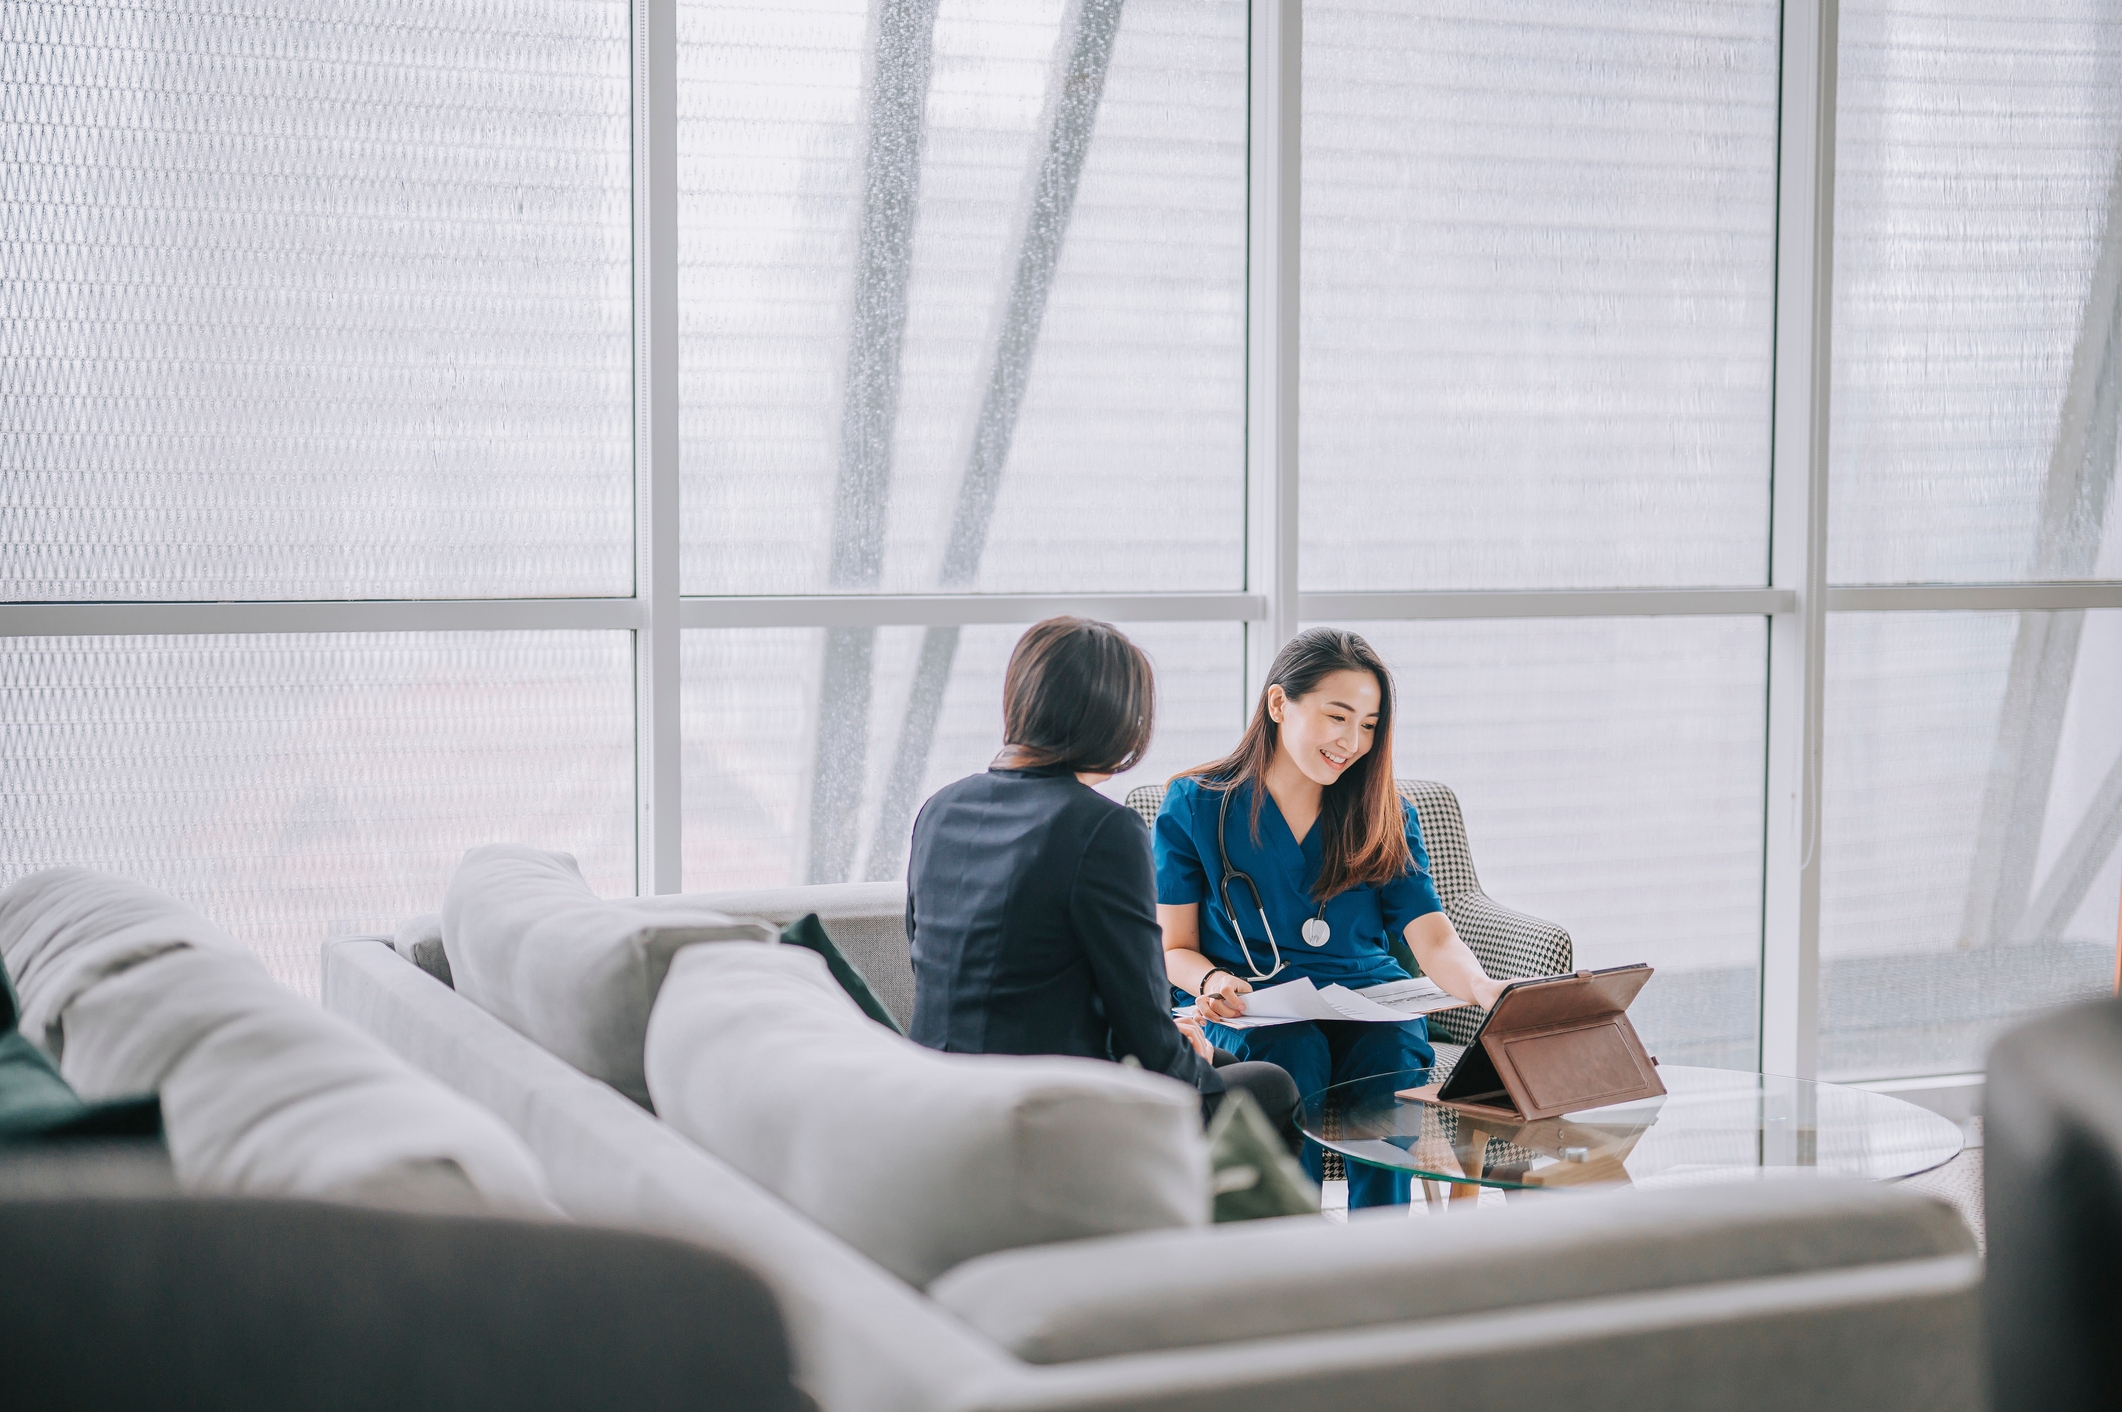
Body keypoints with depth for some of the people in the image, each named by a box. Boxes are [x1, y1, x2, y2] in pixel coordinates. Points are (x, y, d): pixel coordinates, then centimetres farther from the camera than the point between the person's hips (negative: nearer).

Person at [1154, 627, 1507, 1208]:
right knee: (1293, 1053, -35)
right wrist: (1212, 982, -18)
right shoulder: (1194, 807, 4)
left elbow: (1434, 940, -2)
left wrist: (1486, 989, -25)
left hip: (1371, 1005, 2)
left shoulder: (1383, 815, 10)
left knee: (1390, 1053, -32)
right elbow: (1173, 949, 6)